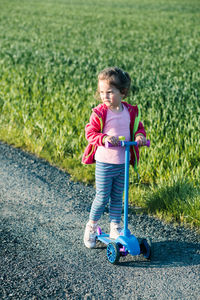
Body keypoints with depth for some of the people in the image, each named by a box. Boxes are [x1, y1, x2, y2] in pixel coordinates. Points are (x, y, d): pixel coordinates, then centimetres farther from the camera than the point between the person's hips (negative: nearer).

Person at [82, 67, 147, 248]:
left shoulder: (130, 112, 0)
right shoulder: (99, 113, -12)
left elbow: (137, 128, 10)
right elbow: (90, 133, -12)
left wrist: (139, 136, -13)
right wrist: (103, 138, -31)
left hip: (123, 163, 4)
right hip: (104, 163, -4)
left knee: (117, 197, 15)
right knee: (102, 197, 3)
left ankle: (115, 228, 28)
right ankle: (91, 227, 23)